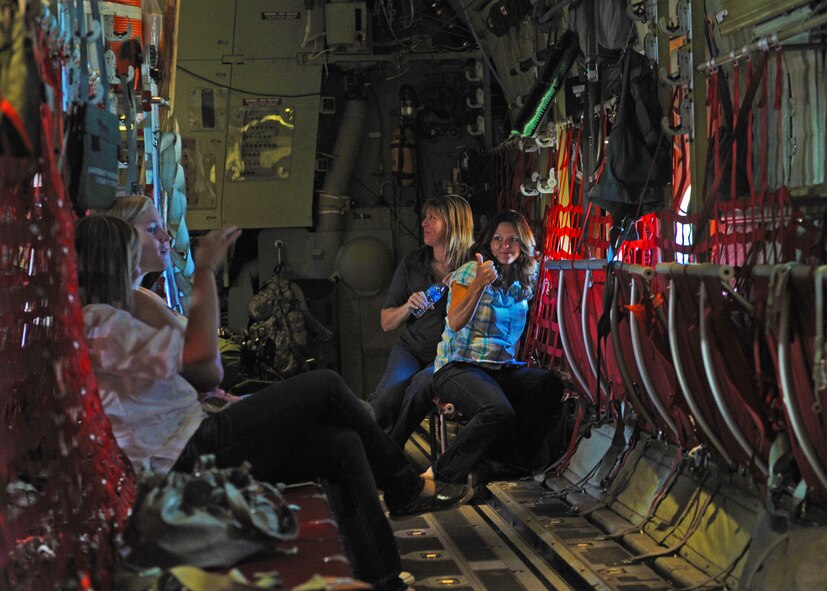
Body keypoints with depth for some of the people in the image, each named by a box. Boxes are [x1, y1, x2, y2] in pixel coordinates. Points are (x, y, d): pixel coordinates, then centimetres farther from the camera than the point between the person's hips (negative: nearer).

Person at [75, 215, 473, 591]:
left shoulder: (96, 320, 18)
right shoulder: (99, 321, -15)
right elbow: (200, 354, -23)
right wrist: (205, 271, -13)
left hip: (186, 456, 11)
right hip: (191, 454, -11)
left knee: (345, 447, 4)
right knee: (326, 385, -4)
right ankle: (406, 488, 16)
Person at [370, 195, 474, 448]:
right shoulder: (412, 264, 7)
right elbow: (386, 323, 12)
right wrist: (408, 307, -9)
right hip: (411, 349, 3)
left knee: (421, 384, -33)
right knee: (387, 397, -28)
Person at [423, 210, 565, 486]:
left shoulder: (525, 281, 13)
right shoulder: (470, 272, -2)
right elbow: (456, 323, -17)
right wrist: (480, 284, -27)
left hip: (504, 368, 6)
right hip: (459, 367, -5)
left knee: (550, 384, -26)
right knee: (499, 411, -35)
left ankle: (501, 465, -18)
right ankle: (442, 472, -17)